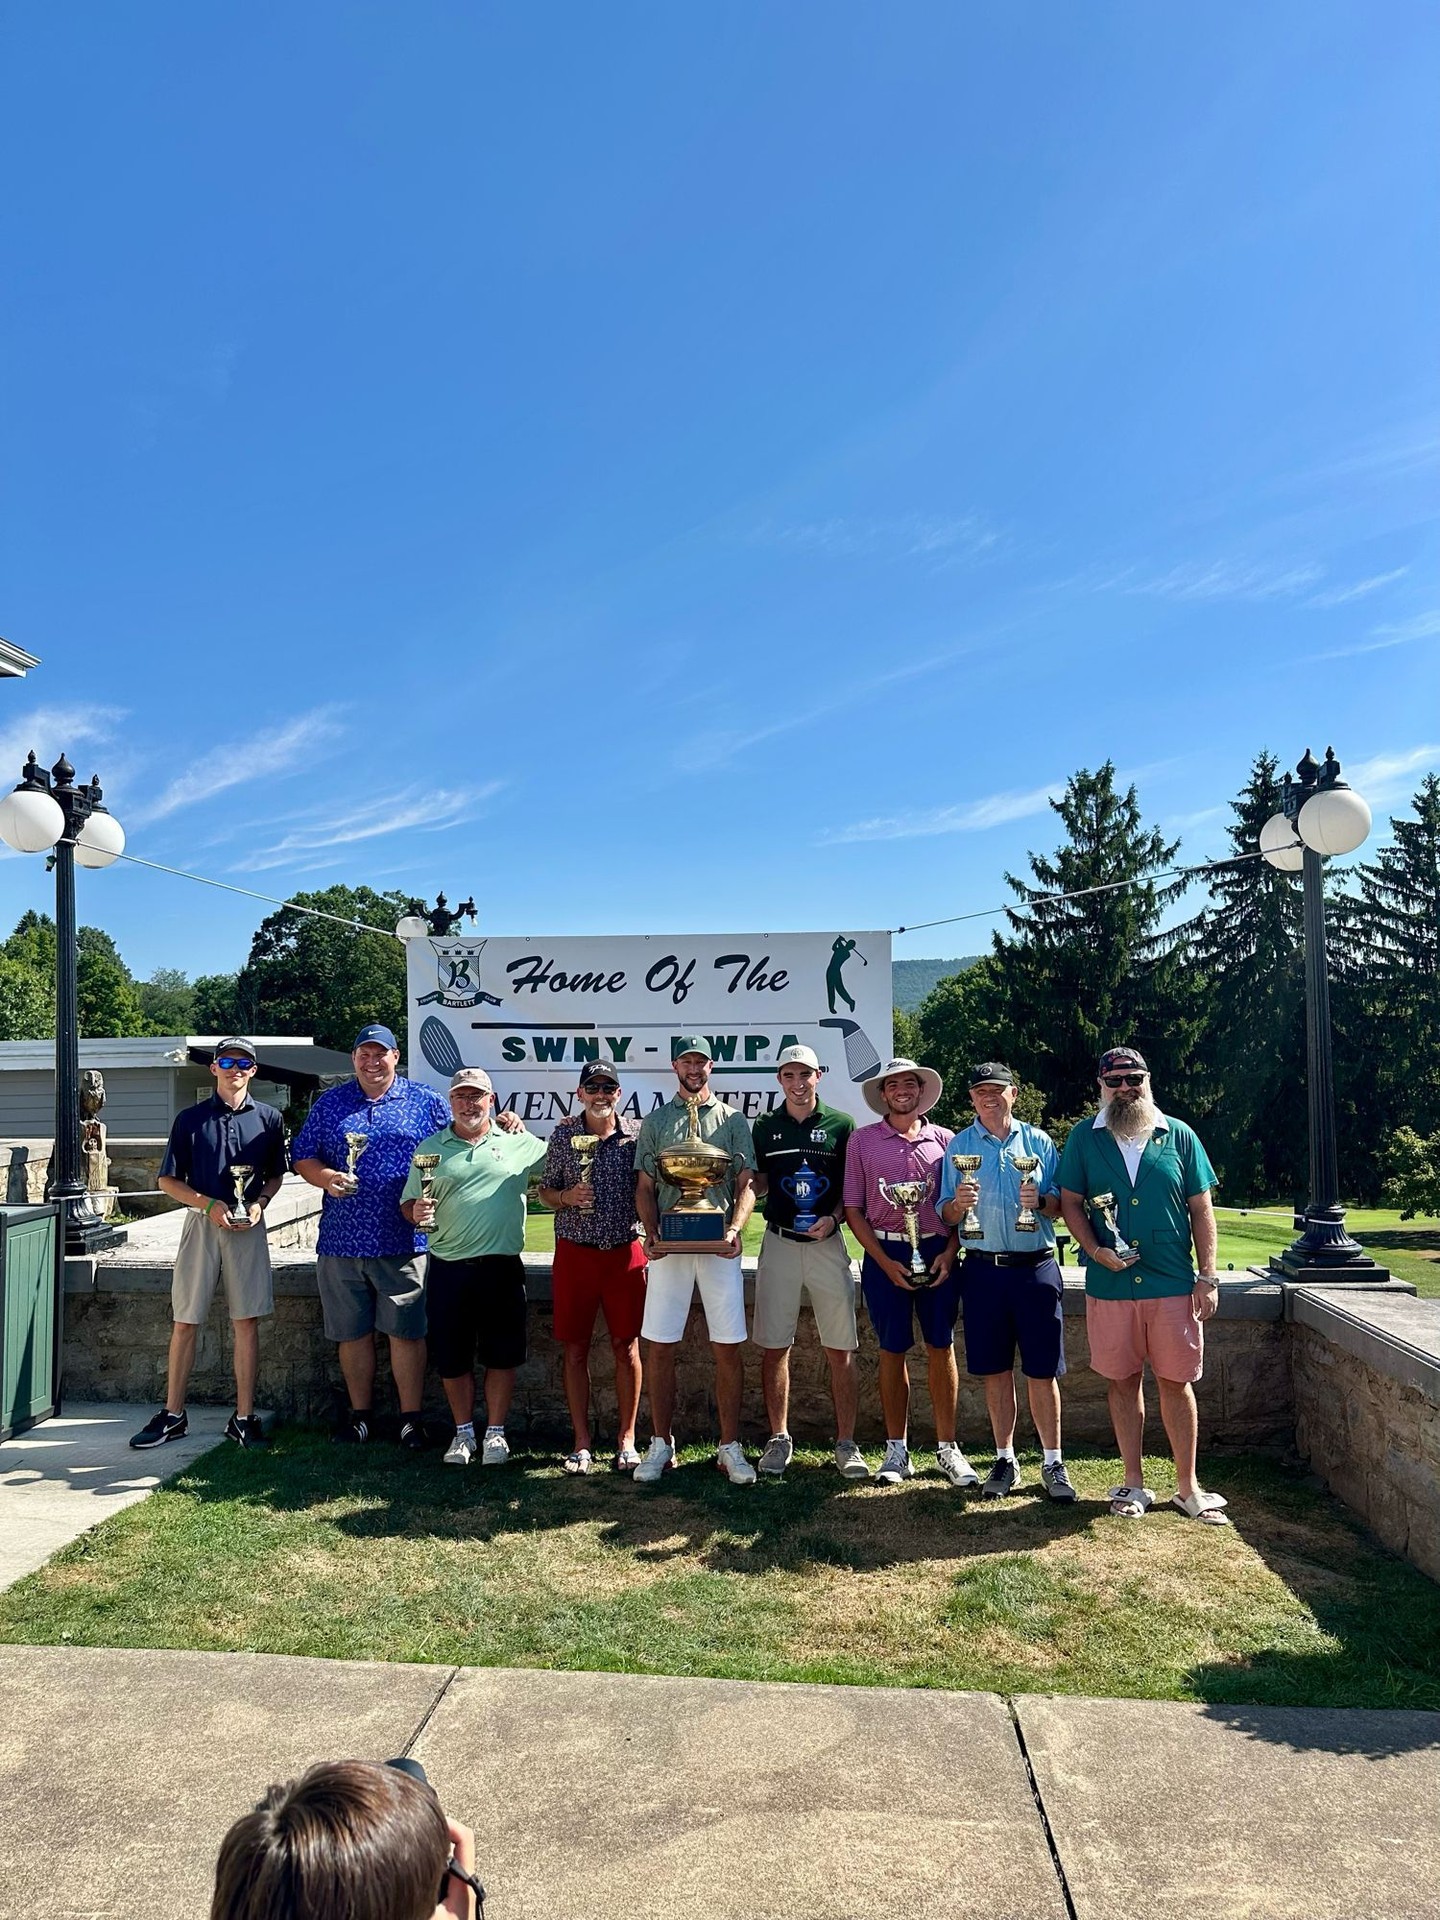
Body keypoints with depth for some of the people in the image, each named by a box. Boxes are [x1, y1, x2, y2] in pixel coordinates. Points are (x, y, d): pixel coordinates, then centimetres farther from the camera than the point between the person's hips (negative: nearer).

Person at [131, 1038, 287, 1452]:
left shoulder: (269, 1119, 6)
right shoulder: (190, 1118, 2)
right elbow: (168, 1180, 3)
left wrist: (259, 1203, -5)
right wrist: (209, 1204, -11)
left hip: (248, 1227, 0)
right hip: (201, 1223, 0)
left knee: (247, 1321, 2)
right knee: (185, 1321, 4)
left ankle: (243, 1418, 10)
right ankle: (172, 1415, 16)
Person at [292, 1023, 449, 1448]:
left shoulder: (426, 1103, 4)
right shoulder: (329, 1104, 10)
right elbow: (303, 1157, 11)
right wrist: (325, 1177, -10)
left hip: (403, 1240, -2)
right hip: (341, 1241, 3)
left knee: (406, 1331, 0)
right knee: (352, 1332, 11)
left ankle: (412, 1418, 11)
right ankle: (359, 1414, 24)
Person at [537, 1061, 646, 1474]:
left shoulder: (636, 1134, 0)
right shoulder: (563, 1135, 2)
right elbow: (546, 1190, 9)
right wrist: (567, 1197, -11)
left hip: (624, 1252, -1)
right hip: (574, 1253, 1)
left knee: (626, 1347, 5)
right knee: (575, 1350, 5)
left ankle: (626, 1440, 18)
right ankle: (582, 1442, 17)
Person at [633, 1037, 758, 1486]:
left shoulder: (733, 1120, 9)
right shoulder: (655, 1121, 12)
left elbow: (746, 1185, 5)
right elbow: (645, 1187, 9)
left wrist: (734, 1229, -12)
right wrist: (652, 1234, -7)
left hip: (719, 1245, -1)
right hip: (669, 1246, 1)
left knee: (727, 1348, 1)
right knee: (660, 1347, 2)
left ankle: (730, 1447, 11)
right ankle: (662, 1445, 15)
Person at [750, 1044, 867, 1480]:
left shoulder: (842, 1125, 3)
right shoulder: (765, 1127, 8)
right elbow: (757, 1184, 15)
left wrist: (833, 1218, -11)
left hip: (827, 1243, -1)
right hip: (779, 1243, 2)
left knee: (840, 1349, 0)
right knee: (774, 1346, 4)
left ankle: (846, 1443, 9)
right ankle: (779, 1439, 17)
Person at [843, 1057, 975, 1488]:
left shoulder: (943, 1140, 7)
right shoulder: (862, 1140, 3)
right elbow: (853, 1209, 1)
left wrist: (948, 1253, -5)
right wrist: (885, 1262, -7)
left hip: (937, 1252, 1)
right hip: (885, 1254, -1)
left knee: (942, 1348, 4)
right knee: (892, 1351, 4)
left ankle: (947, 1448, 14)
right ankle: (896, 1449, 16)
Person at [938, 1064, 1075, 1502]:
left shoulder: (1038, 1141, 7)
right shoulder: (959, 1145, 8)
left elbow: (1062, 1206, 7)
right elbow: (946, 1216, 7)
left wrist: (1041, 1201, -14)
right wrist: (959, 1202, -15)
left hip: (1036, 1267, -1)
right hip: (984, 1268, 1)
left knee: (1042, 1370, 1)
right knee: (996, 1370, 8)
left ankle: (1053, 1463, 14)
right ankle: (1005, 1460, 21)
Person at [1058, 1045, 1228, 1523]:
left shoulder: (1178, 1136, 3)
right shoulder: (1083, 1138, 3)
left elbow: (1201, 1210, 4)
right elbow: (1070, 1202, 4)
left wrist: (1207, 1277, -1)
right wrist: (1095, 1250, -12)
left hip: (1173, 1285, 0)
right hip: (1109, 1286, 1)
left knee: (1176, 1382, 6)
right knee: (1123, 1381, 10)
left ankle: (1187, 1487, 19)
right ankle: (1133, 1483, 23)